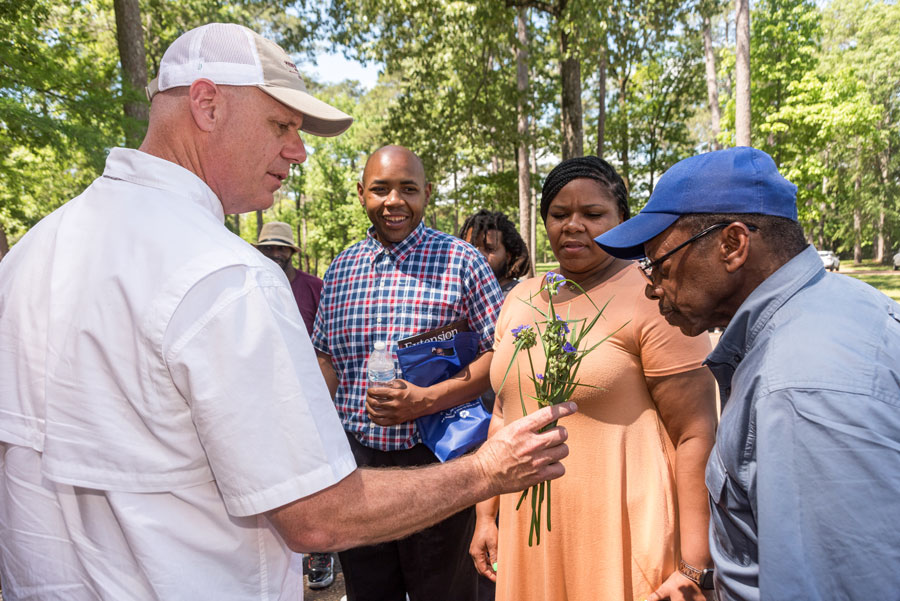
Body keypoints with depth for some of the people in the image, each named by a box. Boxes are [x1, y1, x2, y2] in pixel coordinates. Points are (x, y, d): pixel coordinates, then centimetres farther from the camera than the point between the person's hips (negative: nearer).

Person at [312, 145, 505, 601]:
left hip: (435, 459, -3)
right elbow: (326, 357, 15)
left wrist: (426, 400, -19)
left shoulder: (461, 260, -5)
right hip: (356, 458, 4)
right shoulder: (341, 268, 8)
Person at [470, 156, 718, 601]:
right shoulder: (520, 300, 7)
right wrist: (486, 514, 12)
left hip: (622, 543, -5)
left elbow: (696, 436, -14)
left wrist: (694, 565, -16)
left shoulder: (654, 301, -12)